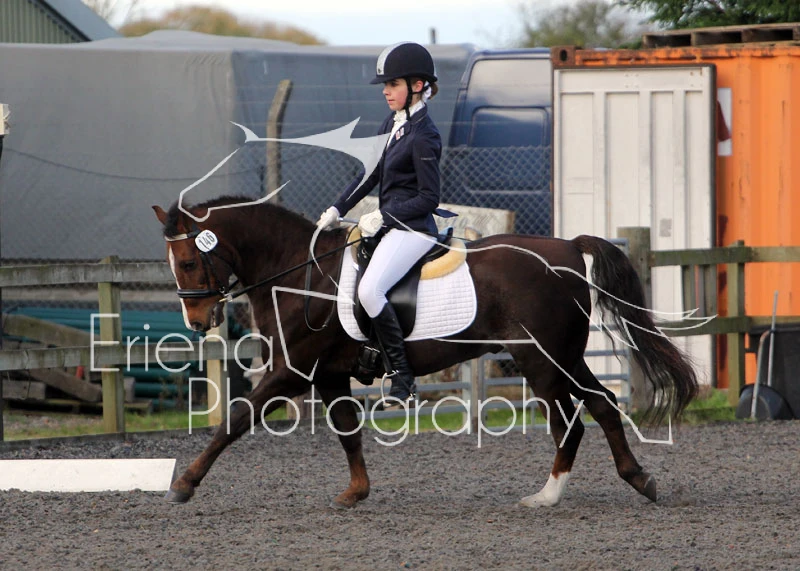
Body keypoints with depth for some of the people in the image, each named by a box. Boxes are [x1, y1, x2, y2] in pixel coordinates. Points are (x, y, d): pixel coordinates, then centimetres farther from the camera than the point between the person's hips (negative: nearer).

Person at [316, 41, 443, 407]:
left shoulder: (422, 136, -15)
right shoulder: (392, 124, 12)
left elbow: (429, 198, -16)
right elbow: (371, 174, 19)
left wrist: (383, 217, -17)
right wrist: (338, 209, 12)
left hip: (412, 229, -10)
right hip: (389, 225, 10)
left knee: (370, 290, -27)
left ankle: (403, 381, -22)